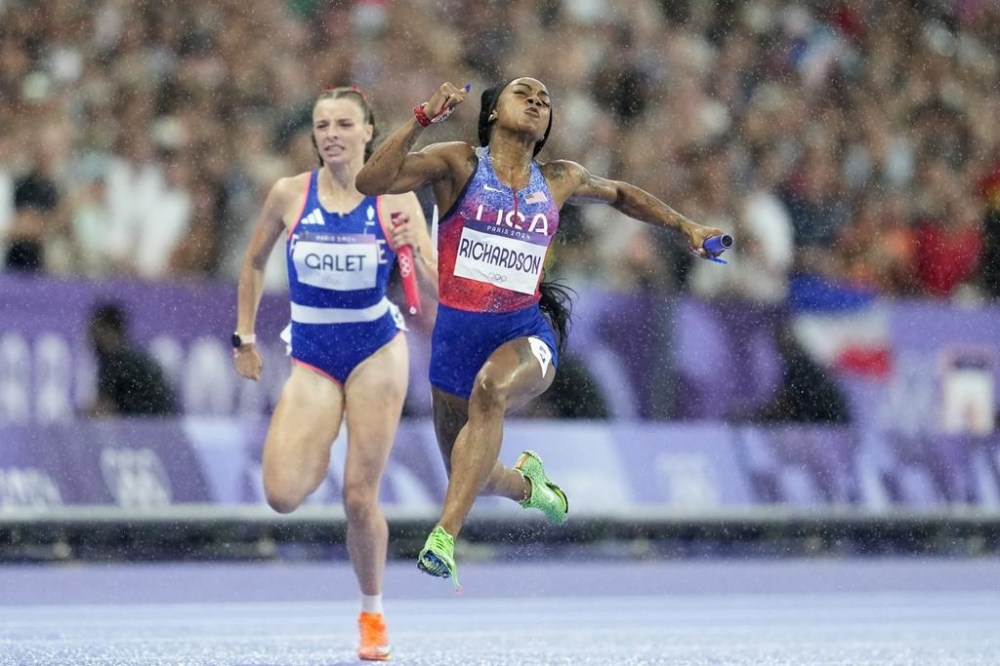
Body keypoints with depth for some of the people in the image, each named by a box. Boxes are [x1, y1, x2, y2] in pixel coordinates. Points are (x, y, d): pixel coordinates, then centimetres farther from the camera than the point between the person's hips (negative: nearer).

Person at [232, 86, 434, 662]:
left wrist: (415, 247, -29)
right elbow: (255, 262, 13)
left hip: (376, 352, -1)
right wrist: (245, 337, 12)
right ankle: (322, 455, 22)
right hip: (312, 359, 1)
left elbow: (439, 284, -9)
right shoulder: (290, 194, -3)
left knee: (360, 498, -3)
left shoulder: (394, 199, -6)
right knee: (284, 495, -16)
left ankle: (373, 612, 21)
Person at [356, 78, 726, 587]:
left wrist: (686, 228, 29)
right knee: (472, 481, 10)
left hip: (526, 333, 0)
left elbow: (619, 195, 31)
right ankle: (525, 482, 50)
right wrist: (423, 119, -24)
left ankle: (444, 539, -43)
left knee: (491, 389, -37)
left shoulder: (559, 181, 9)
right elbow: (372, 181, -15)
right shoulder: (460, 163, -1)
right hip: (459, 331, 0)